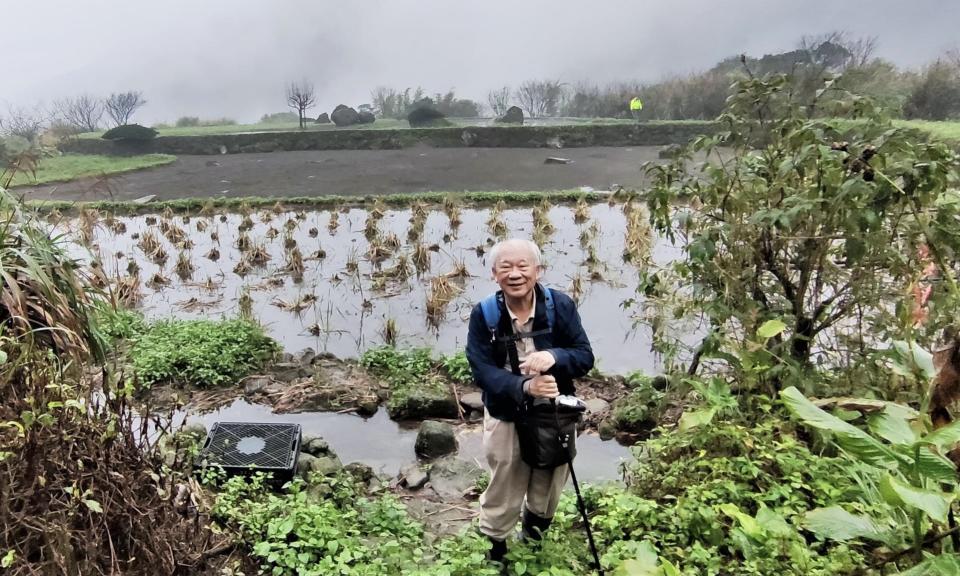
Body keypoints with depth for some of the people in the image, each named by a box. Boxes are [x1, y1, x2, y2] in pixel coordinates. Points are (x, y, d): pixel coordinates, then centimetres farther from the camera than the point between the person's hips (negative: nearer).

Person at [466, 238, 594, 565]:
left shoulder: (561, 306, -15)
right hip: (506, 417, -2)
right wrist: (524, 386, -37)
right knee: (503, 491, 14)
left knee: (549, 487, 23)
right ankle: (495, 546, 41)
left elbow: (586, 356, -12)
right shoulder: (483, 315, -16)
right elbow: (481, 370, -19)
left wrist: (554, 357, -35)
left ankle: (534, 530, 53)